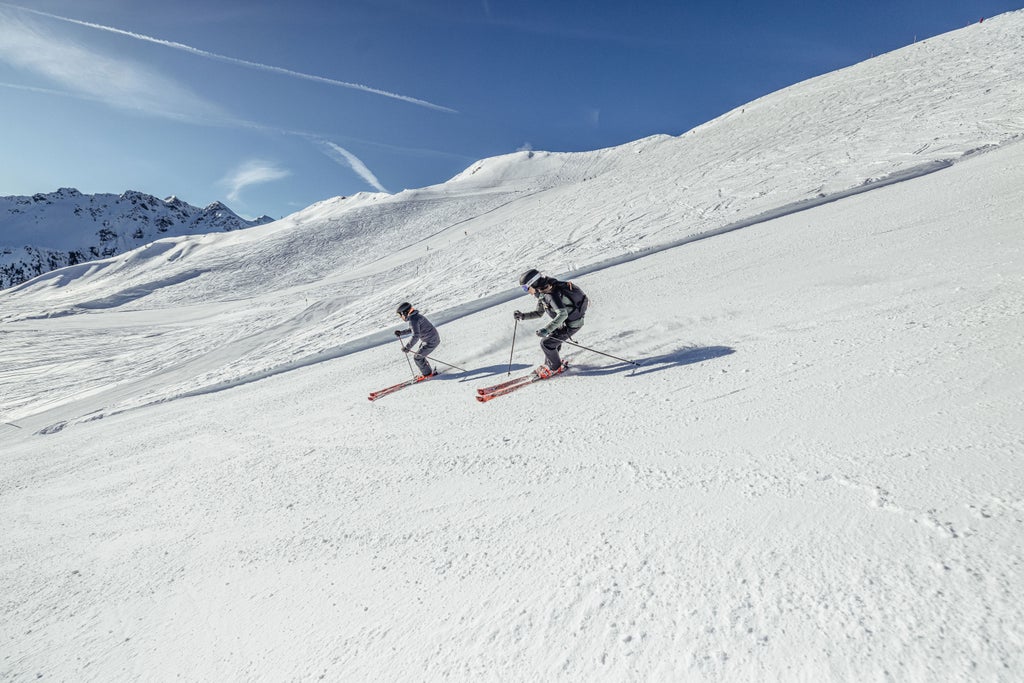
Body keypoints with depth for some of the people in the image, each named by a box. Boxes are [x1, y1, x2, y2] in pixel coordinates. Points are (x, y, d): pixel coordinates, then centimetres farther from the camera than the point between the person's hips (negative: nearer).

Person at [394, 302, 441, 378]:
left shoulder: (413, 320, -23)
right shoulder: (415, 316, 8)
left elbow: (416, 336, -29)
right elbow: (412, 329, 26)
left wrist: (407, 347, -25)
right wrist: (401, 332, 16)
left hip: (431, 342, -10)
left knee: (417, 357, 1)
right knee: (420, 355, 20)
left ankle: (427, 373, 15)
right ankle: (427, 372, 31)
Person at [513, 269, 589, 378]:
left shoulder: (550, 294, -28)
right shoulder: (542, 293, 2)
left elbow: (562, 314, -38)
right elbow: (538, 313, 15)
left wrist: (546, 330, -42)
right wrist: (522, 316, 3)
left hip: (572, 324, -9)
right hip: (565, 321, 9)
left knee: (546, 343, -7)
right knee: (550, 339, 18)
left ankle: (555, 367, 14)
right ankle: (549, 364, 37)